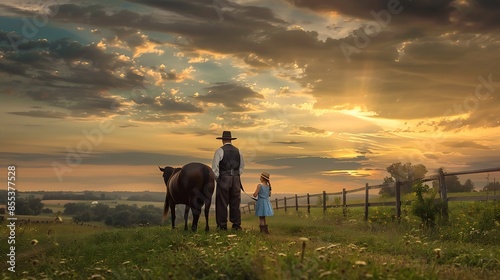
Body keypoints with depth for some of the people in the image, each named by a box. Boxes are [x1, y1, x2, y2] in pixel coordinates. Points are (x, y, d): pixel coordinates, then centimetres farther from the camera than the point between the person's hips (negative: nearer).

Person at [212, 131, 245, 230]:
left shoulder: (220, 151, -5)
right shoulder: (237, 151, 10)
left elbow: (215, 167, -8)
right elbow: (242, 165, 14)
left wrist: (217, 178, 2)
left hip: (224, 178, -4)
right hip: (236, 179, 4)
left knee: (222, 202, 2)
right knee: (235, 202, 8)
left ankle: (222, 225, 3)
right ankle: (236, 224, 10)